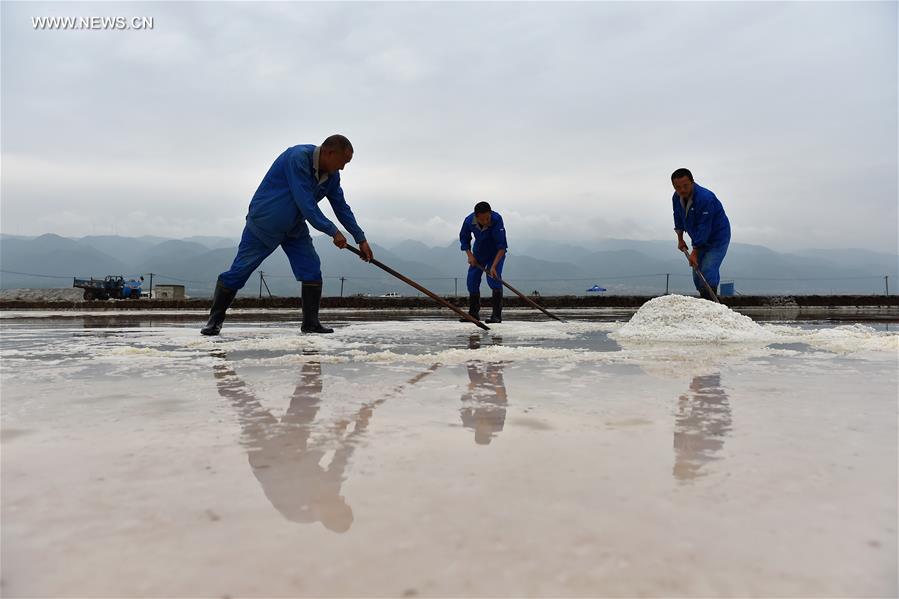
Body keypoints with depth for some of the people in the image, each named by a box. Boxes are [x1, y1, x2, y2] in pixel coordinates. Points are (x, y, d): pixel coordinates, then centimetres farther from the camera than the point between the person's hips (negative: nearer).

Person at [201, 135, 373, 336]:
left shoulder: (332, 175, -5)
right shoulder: (297, 157, -29)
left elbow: (341, 207, 5)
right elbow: (306, 204, -31)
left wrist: (361, 239, 3)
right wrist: (333, 232, -26)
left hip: (294, 228, 7)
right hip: (263, 223, -6)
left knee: (312, 269, -6)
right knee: (240, 270, -2)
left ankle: (310, 323, 1)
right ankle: (215, 320, 13)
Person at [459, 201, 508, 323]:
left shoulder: (497, 219, -34)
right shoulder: (469, 221, -22)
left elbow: (501, 246, -33)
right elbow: (464, 238, -1)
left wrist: (493, 266, -39)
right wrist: (469, 255, -14)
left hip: (497, 252, -4)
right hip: (479, 251, 4)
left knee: (494, 278, -21)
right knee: (472, 279, 0)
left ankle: (497, 315, -14)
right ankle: (474, 313, 15)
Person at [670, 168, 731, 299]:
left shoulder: (705, 198, -30)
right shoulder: (676, 197, -6)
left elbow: (704, 228, -29)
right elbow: (678, 219, 13)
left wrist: (695, 252, -27)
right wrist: (680, 239, 14)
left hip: (717, 238, -8)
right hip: (699, 239, 8)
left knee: (708, 272, -19)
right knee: (697, 272, 8)